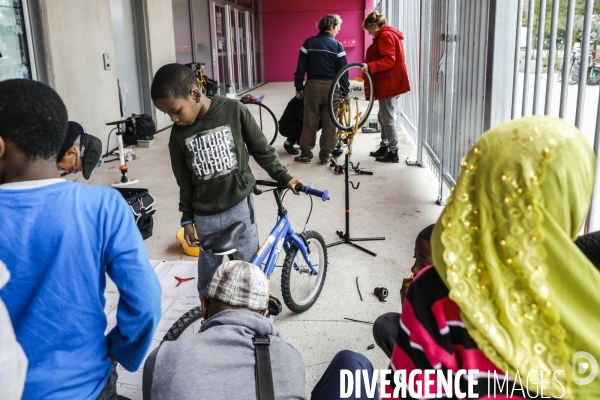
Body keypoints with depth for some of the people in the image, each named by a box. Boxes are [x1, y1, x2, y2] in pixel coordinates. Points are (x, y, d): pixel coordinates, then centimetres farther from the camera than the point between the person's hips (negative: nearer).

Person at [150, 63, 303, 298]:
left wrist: (283, 177, 3)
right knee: (209, 272, 11)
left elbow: (261, 149, 1)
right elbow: (184, 181, 6)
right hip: (205, 215, 2)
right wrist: (186, 218, 8)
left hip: (239, 205, -1)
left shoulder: (233, 110, -11)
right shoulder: (178, 134, -4)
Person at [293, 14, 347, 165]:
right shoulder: (337, 45, -1)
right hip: (331, 86, -1)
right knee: (329, 122, 6)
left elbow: (301, 67, 0)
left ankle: (306, 153, 10)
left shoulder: (309, 42, 3)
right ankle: (325, 155, 9)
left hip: (313, 85, 1)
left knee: (310, 121, 7)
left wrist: (298, 87, 8)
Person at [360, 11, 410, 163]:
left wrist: (370, 66, -31)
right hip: (391, 81, 11)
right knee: (383, 117, 17)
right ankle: (384, 147, 25)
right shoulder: (390, 34, 19)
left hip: (389, 82, -11)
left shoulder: (385, 36, -14)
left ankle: (393, 153, -2)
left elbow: (388, 60, -24)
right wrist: (371, 67, 19)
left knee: (387, 119, -6)